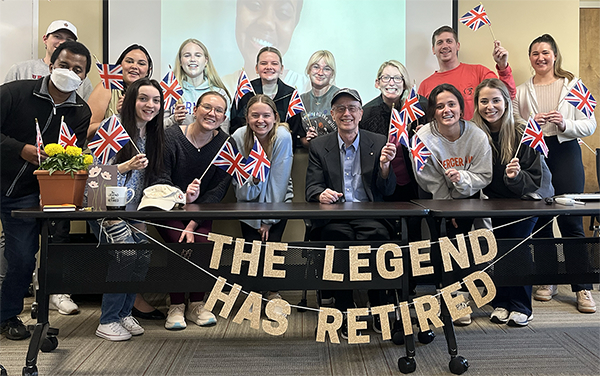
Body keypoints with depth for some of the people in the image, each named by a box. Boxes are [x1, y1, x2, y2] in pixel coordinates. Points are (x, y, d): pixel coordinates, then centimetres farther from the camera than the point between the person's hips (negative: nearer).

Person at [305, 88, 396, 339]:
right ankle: (345, 312, -18)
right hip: (334, 218, 0)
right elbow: (312, 188, 4)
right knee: (336, 235, -33)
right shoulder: (319, 146, 12)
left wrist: (384, 165, -13)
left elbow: (387, 191, 7)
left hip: (370, 217, 0)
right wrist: (322, 194, -20)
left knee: (378, 234, -33)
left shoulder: (378, 143, 11)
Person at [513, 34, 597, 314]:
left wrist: (564, 124, -15)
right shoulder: (521, 91, 14)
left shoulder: (573, 85, 8)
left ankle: (583, 288, 0)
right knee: (539, 221, 5)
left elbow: (590, 125, 3)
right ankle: (547, 281, 17)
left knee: (571, 221, -6)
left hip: (565, 154, -2)